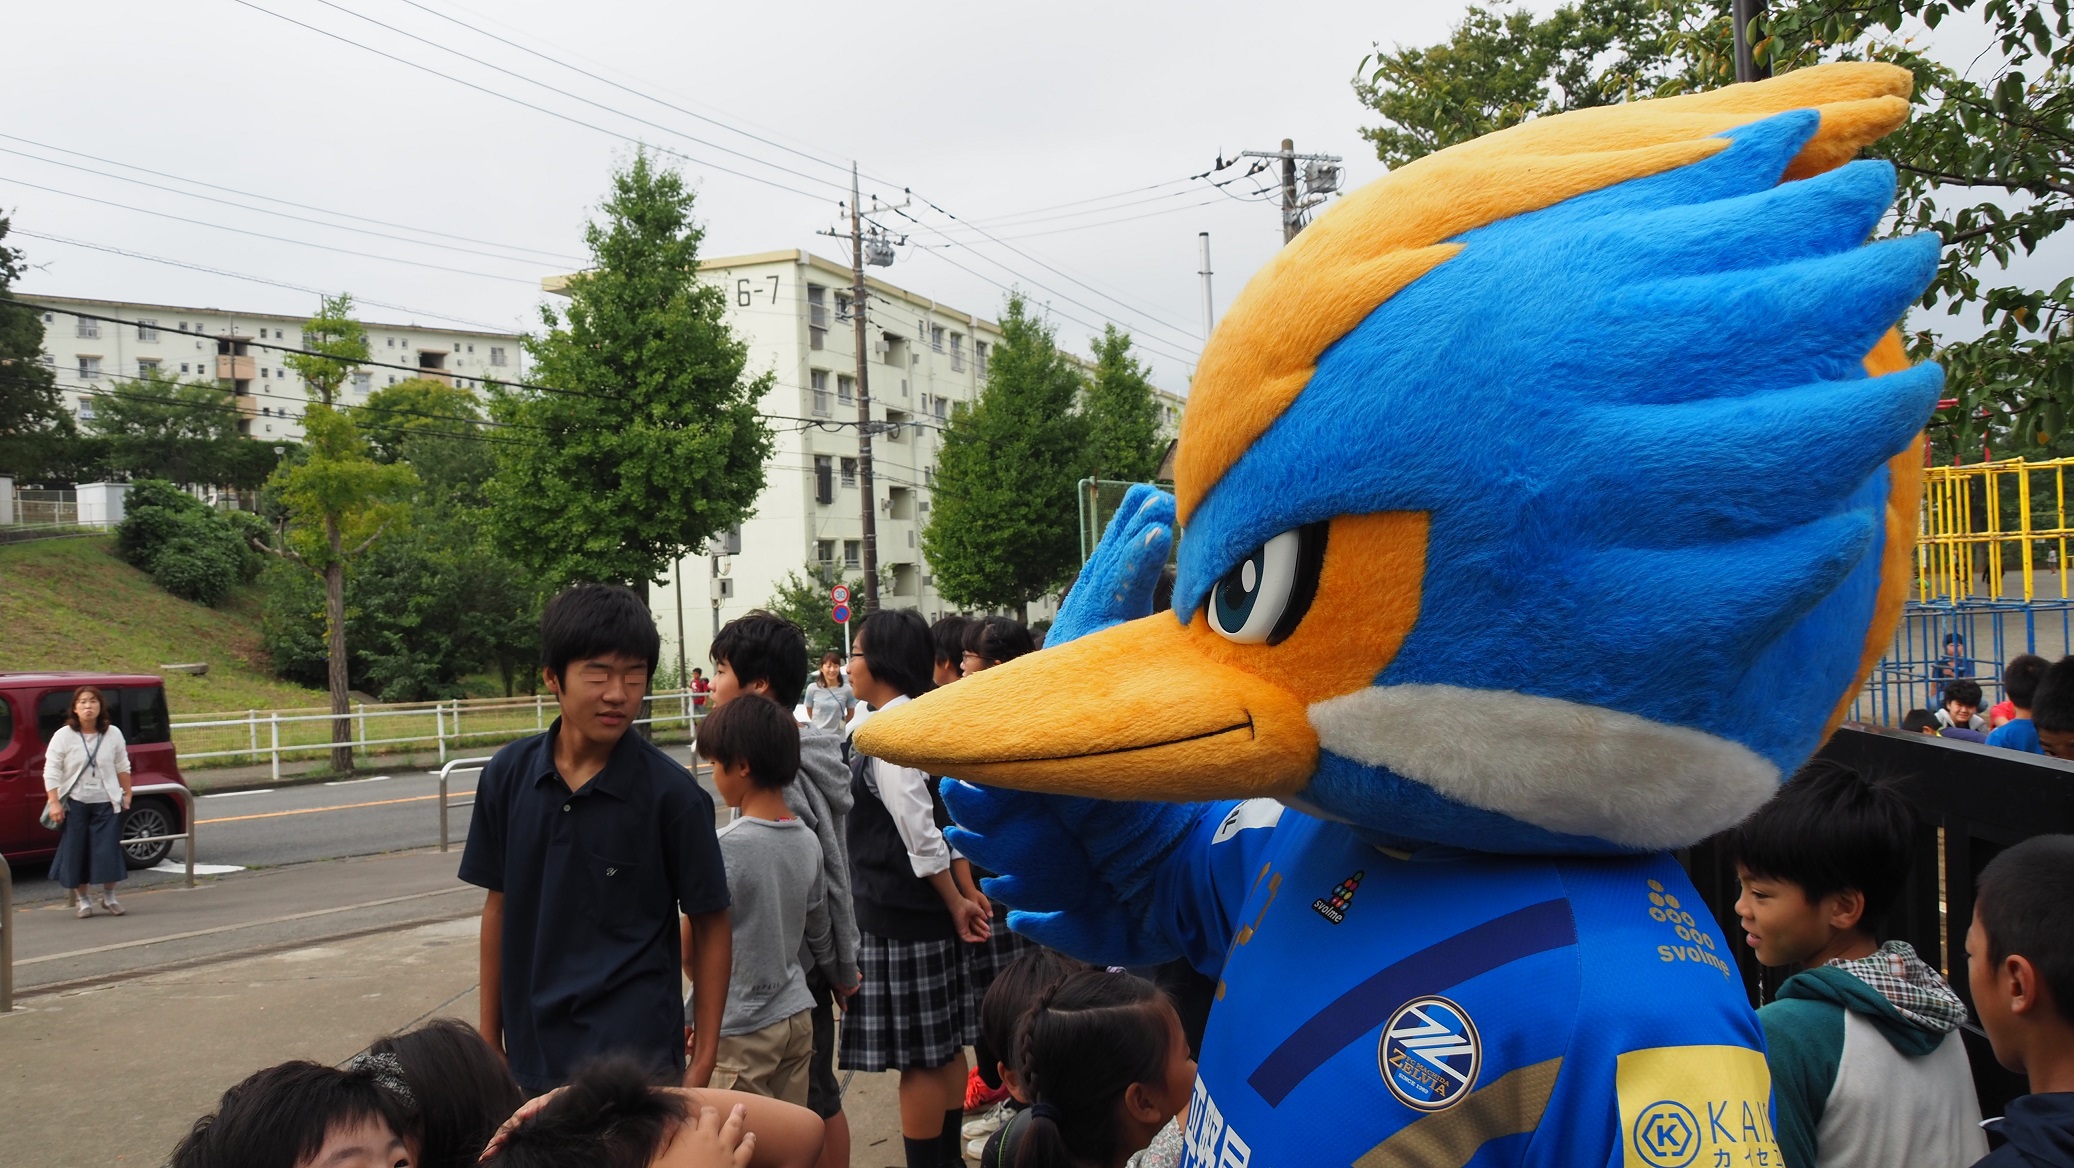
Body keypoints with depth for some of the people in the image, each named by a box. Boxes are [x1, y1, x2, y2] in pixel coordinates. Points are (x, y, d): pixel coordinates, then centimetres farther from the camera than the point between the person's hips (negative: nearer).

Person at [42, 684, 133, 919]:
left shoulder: (113, 734, 3)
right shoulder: (63, 736, -4)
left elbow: (122, 767, 10)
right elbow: (51, 771, -6)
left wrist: (127, 794, 8)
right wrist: (54, 802, -12)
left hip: (106, 802, 1)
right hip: (75, 803, -1)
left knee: (109, 850, -1)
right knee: (76, 852, 4)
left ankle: (109, 897, 15)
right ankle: (80, 899, 19)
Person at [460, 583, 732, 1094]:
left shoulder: (671, 792, -12)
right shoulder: (508, 774, -2)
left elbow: (710, 925, -4)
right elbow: (499, 904, 8)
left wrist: (703, 1061, -6)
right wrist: (489, 1040, 10)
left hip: (633, 1052, -3)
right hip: (532, 1049, 4)